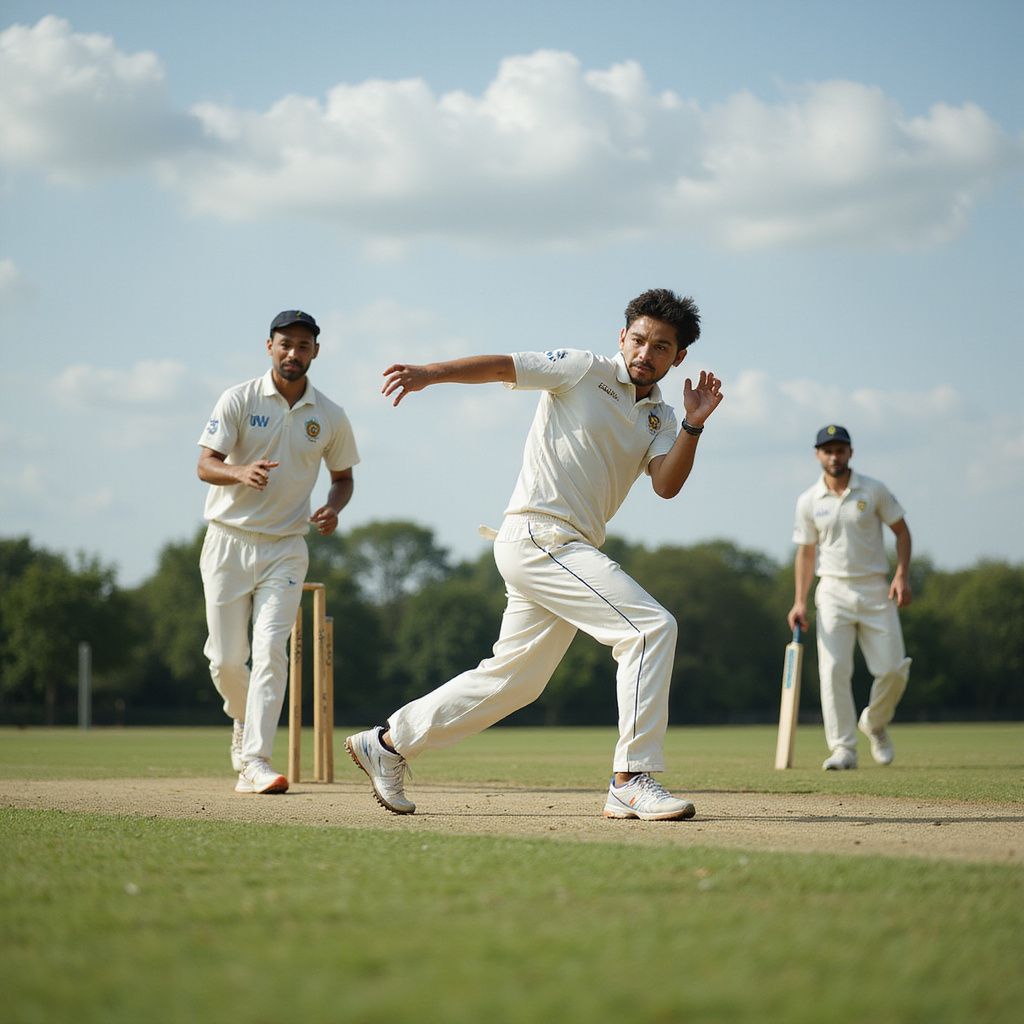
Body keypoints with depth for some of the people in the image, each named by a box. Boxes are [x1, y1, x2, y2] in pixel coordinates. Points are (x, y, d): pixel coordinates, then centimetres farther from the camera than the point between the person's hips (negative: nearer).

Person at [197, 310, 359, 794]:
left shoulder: (330, 417, 3)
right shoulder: (239, 400, -5)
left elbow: (343, 476, 16)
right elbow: (205, 464, -13)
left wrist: (333, 508, -7)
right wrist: (241, 473, -35)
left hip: (285, 548, 1)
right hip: (229, 541, -1)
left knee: (270, 649, -14)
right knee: (226, 659, 1)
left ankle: (254, 762, -16)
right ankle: (243, 721, 33)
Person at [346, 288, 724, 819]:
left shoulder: (659, 418, 15)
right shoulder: (585, 371, -1)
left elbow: (667, 485, 0)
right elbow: (503, 366, -5)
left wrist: (693, 425, -13)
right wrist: (430, 373, -19)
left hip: (573, 550, 8)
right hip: (537, 534, -8)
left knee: (514, 680, 14)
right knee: (651, 625, -19)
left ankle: (388, 743, 26)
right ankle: (632, 780, -19)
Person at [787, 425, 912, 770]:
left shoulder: (874, 491, 0)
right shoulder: (808, 501, 3)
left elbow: (902, 531, 6)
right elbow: (805, 551, 8)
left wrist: (902, 575, -8)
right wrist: (799, 601, -1)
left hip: (876, 589, 0)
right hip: (834, 591, 0)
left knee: (893, 669, -5)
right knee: (834, 669, -13)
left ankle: (874, 723, 24)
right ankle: (843, 749, -10)